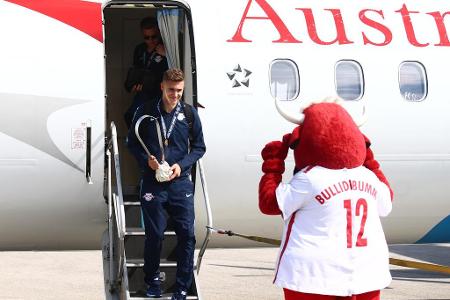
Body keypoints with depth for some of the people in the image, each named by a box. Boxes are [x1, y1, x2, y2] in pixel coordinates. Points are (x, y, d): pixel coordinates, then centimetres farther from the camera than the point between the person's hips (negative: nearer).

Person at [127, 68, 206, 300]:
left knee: (187, 234, -3)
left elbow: (199, 147, 9)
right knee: (154, 235, 5)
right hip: (152, 183, -1)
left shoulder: (189, 113, 2)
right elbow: (132, 142, 8)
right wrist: (147, 159, -9)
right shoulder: (145, 112, -1)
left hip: (181, 182, 1)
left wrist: (182, 165, -6)